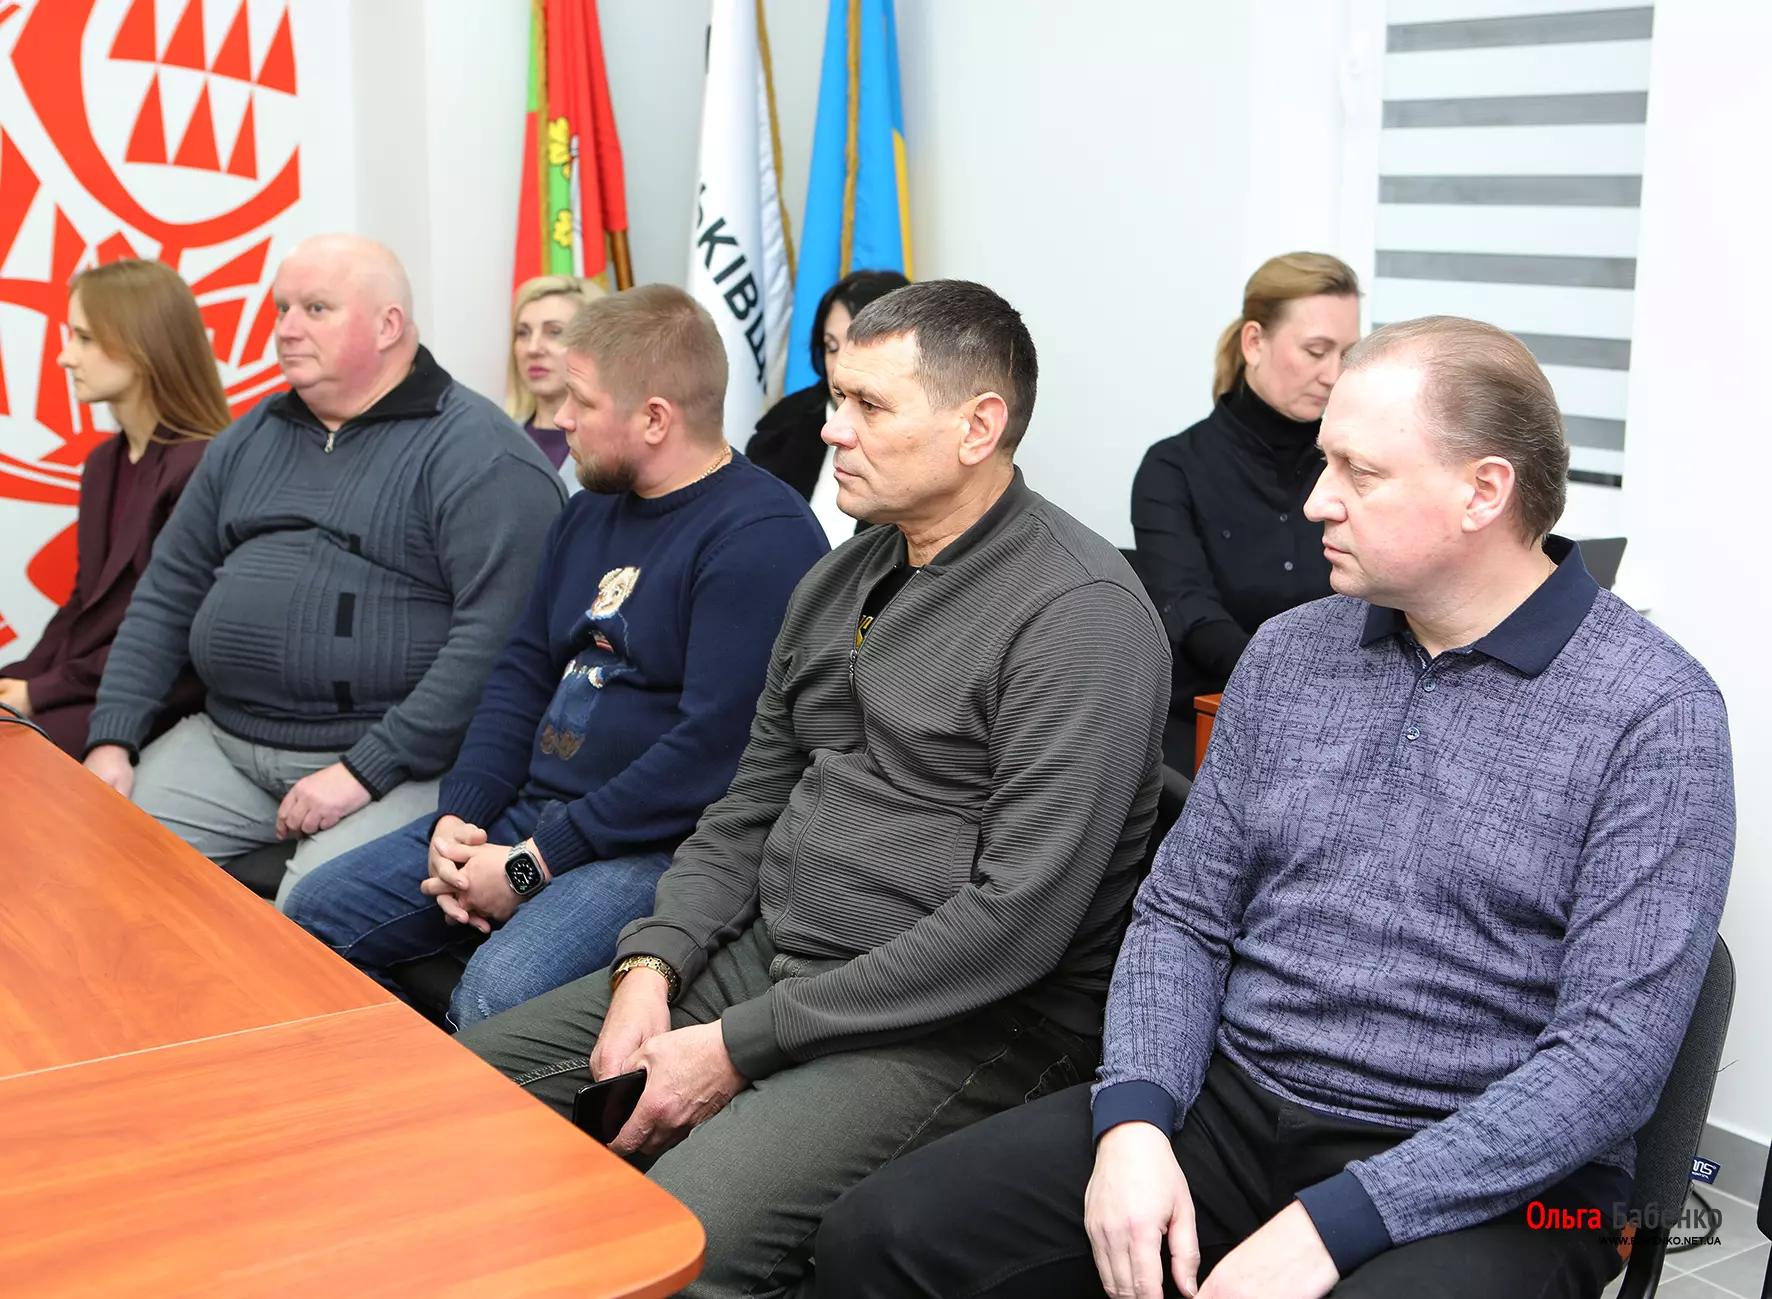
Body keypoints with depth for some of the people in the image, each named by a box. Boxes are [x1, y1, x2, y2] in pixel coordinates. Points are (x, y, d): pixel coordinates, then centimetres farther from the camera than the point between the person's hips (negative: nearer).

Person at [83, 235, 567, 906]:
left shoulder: (479, 454, -9)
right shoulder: (252, 438, 18)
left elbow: (494, 636, -20)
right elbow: (169, 594, 20)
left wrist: (367, 771, -21)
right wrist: (112, 738, 7)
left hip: (398, 759, -7)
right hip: (222, 744, 7)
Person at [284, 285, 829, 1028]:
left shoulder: (761, 536, -15)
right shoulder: (594, 511, 15)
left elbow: (714, 750, -22)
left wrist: (532, 863, -18)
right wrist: (458, 817, 0)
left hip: (657, 846, -9)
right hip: (528, 812, 9)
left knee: (498, 995, -32)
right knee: (317, 913, 4)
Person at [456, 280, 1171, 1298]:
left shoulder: (1078, 611, -16)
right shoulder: (839, 584, 12)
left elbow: (1018, 918, -22)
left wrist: (741, 1045, -19)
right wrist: (651, 963, -2)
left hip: (961, 1022, -8)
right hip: (767, 952, 9)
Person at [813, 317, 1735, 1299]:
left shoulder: (1656, 714, -9)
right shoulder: (1287, 653, 8)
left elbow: (1611, 1055, -15)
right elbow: (1182, 914, 10)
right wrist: (1133, 1120, -9)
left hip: (1483, 1180, -4)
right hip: (1226, 1104, 5)